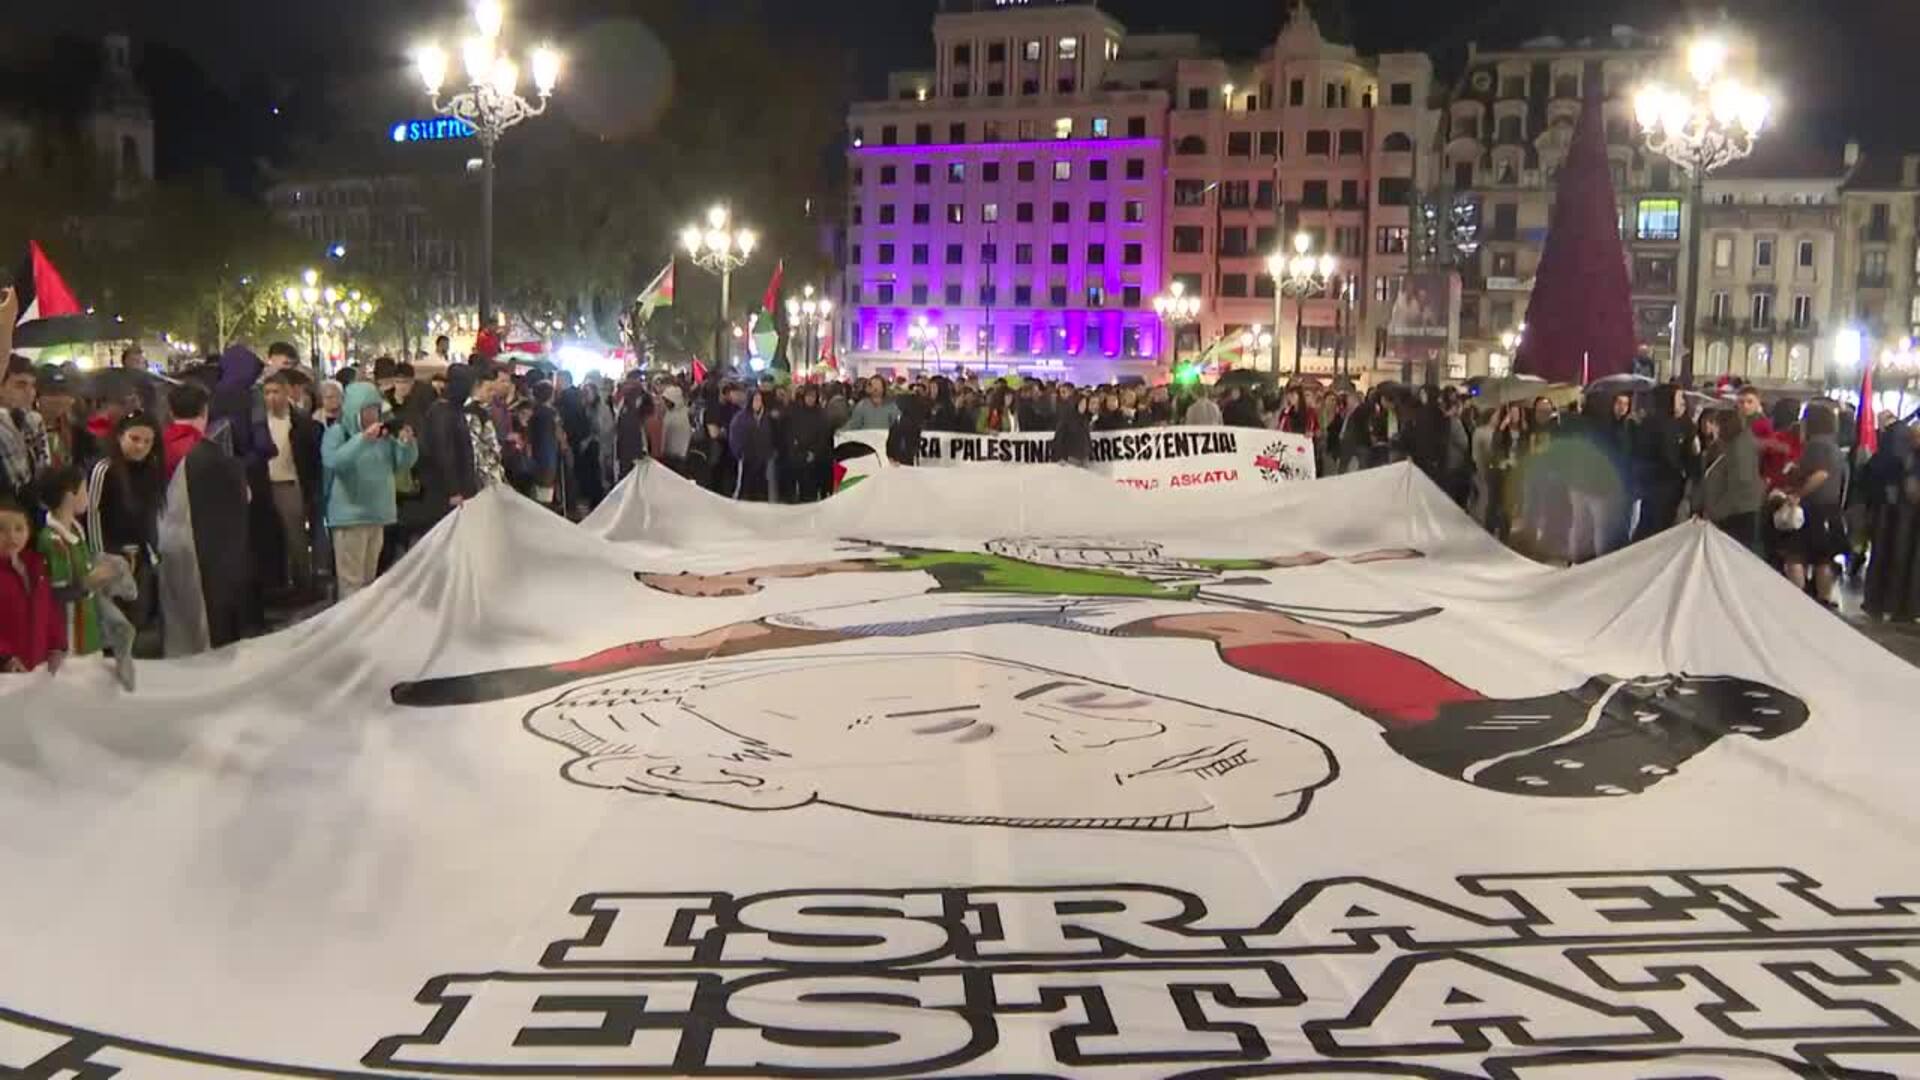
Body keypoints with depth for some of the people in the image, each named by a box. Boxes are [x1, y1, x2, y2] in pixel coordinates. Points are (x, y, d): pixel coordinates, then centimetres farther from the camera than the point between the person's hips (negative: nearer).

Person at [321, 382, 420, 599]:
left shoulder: (384, 434, 8)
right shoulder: (338, 432, -6)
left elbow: (403, 464, 10)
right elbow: (333, 460, -24)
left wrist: (406, 443, -10)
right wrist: (363, 439, -32)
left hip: (378, 513, 6)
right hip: (350, 514, -6)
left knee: (369, 579, 15)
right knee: (351, 580, -6)